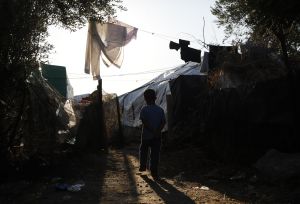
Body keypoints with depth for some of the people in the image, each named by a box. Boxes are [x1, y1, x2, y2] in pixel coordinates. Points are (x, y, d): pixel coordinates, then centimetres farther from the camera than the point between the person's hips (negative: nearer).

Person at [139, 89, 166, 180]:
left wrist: (152, 131, -16)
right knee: (155, 153, 6)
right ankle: (154, 172, 5)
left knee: (143, 150, 22)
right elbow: (163, 122, -7)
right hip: (157, 137, 1)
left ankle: (143, 166, 35)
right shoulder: (160, 110, 0)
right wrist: (157, 131, -13)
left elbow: (144, 122, -18)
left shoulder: (144, 109, -9)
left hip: (146, 135, -1)